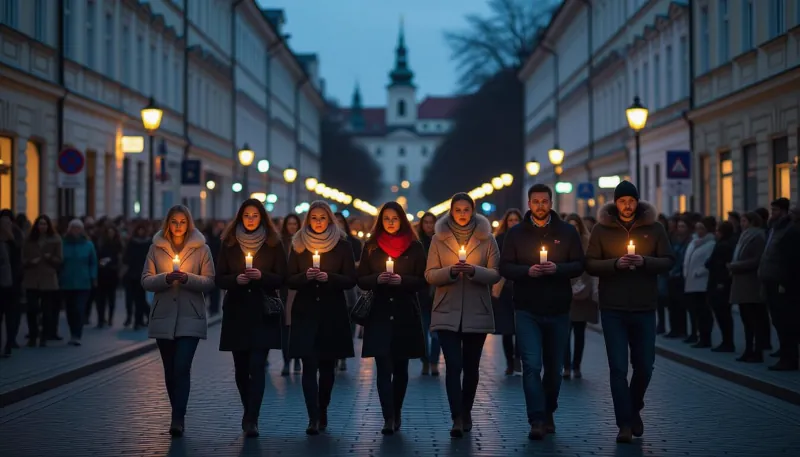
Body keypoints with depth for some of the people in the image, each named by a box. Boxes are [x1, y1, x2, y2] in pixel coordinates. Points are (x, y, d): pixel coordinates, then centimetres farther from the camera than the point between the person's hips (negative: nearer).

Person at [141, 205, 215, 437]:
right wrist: (165, 278, -16)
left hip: (190, 318, -3)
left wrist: (187, 278, -17)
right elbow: (146, 281, 2)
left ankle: (178, 419, -15)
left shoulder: (201, 248, 2)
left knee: (182, 368, -14)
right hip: (163, 317, 3)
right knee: (170, 370, 8)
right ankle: (177, 415, 20)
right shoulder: (156, 248, 7)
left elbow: (209, 282, -1)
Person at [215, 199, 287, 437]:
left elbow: (281, 278, 0)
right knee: (241, 367, 8)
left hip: (263, 312, -2)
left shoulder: (273, 244, 2)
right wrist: (236, 279, -16)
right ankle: (249, 414, 27)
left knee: (257, 366, -11)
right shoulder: (228, 243, 6)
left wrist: (261, 276, -17)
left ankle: (252, 419, -13)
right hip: (236, 311, 2)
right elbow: (219, 279, 4)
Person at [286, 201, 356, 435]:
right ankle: (313, 418, -12)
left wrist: (329, 277, -17)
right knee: (309, 365, -9)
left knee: (327, 365, 9)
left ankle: (322, 412, 25)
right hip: (305, 312, 0)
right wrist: (305, 276, -15)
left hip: (333, 313, 0)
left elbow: (351, 280, -1)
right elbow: (290, 280, 5)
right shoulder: (298, 245, 5)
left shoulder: (342, 246, 2)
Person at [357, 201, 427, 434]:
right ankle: (388, 418, -13)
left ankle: (396, 413, 25)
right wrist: (377, 279, -15)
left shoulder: (414, 247, 3)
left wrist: (401, 280, -17)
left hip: (405, 314, 0)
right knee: (383, 368, -9)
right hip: (380, 314, 0)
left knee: (401, 367, 10)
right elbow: (361, 280, 5)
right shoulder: (371, 247, 6)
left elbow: (423, 281, 0)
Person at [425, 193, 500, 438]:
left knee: (470, 366, 9)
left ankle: (466, 413, 25)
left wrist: (473, 270, -19)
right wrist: (450, 270, -18)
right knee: (453, 365, -11)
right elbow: (430, 275, 1)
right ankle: (457, 419, -14)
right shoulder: (439, 238, 4)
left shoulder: (486, 238, 4)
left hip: (477, 312, 1)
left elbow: (495, 275, 0)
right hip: (447, 312, -1)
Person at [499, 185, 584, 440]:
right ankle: (537, 421, -15)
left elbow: (579, 265, 2)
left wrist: (557, 269, -17)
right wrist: (527, 271, -17)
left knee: (554, 368, 11)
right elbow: (505, 267, 1)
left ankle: (548, 415, 29)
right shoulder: (516, 234, 5)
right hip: (527, 311, -1)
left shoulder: (567, 232, 6)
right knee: (532, 366, -13)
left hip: (558, 311, 2)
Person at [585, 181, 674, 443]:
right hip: (613, 309, -1)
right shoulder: (602, 229, 1)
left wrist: (645, 261, -17)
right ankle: (625, 424, 3)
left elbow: (668, 261, 1)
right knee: (618, 368, -3)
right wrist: (615, 263, -18)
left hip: (644, 308, 1)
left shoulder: (653, 228, 3)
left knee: (644, 366, 8)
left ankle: (635, 409, 34)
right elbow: (590, 264, -1)